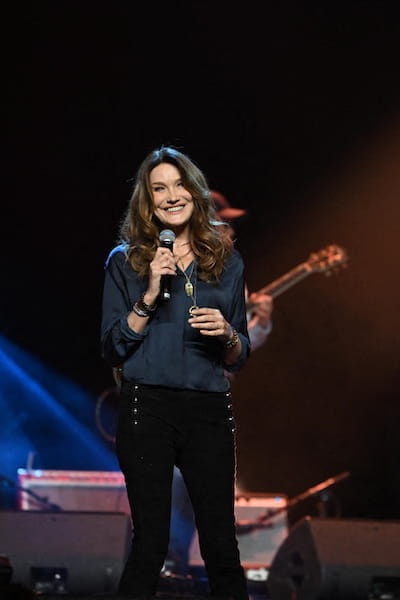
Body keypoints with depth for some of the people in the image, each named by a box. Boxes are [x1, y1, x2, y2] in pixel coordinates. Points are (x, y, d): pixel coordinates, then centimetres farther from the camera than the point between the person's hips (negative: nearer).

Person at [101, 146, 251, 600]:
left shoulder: (226, 261, 12)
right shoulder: (124, 261, 5)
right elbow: (112, 350, 1)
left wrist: (227, 334, -6)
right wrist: (149, 296, -11)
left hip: (210, 410, 2)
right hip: (148, 408, -2)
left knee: (221, 545, 0)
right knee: (151, 543, -2)